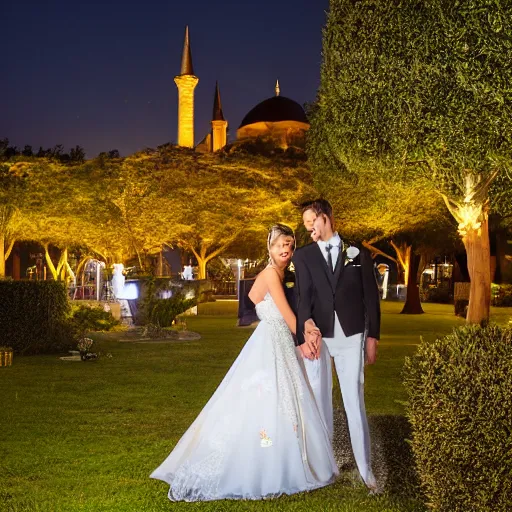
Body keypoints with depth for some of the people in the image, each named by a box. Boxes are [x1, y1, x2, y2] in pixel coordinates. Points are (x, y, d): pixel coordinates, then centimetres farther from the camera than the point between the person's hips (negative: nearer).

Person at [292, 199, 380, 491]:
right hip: (316, 336, 1)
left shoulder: (358, 254, 7)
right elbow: (302, 298, -6)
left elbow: (371, 297, 7)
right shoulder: (303, 256, 7)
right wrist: (306, 334, -21)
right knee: (319, 401, 6)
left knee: (355, 402, 1)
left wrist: (372, 337, 2)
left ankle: (366, 469, 10)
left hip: (351, 336, -1)